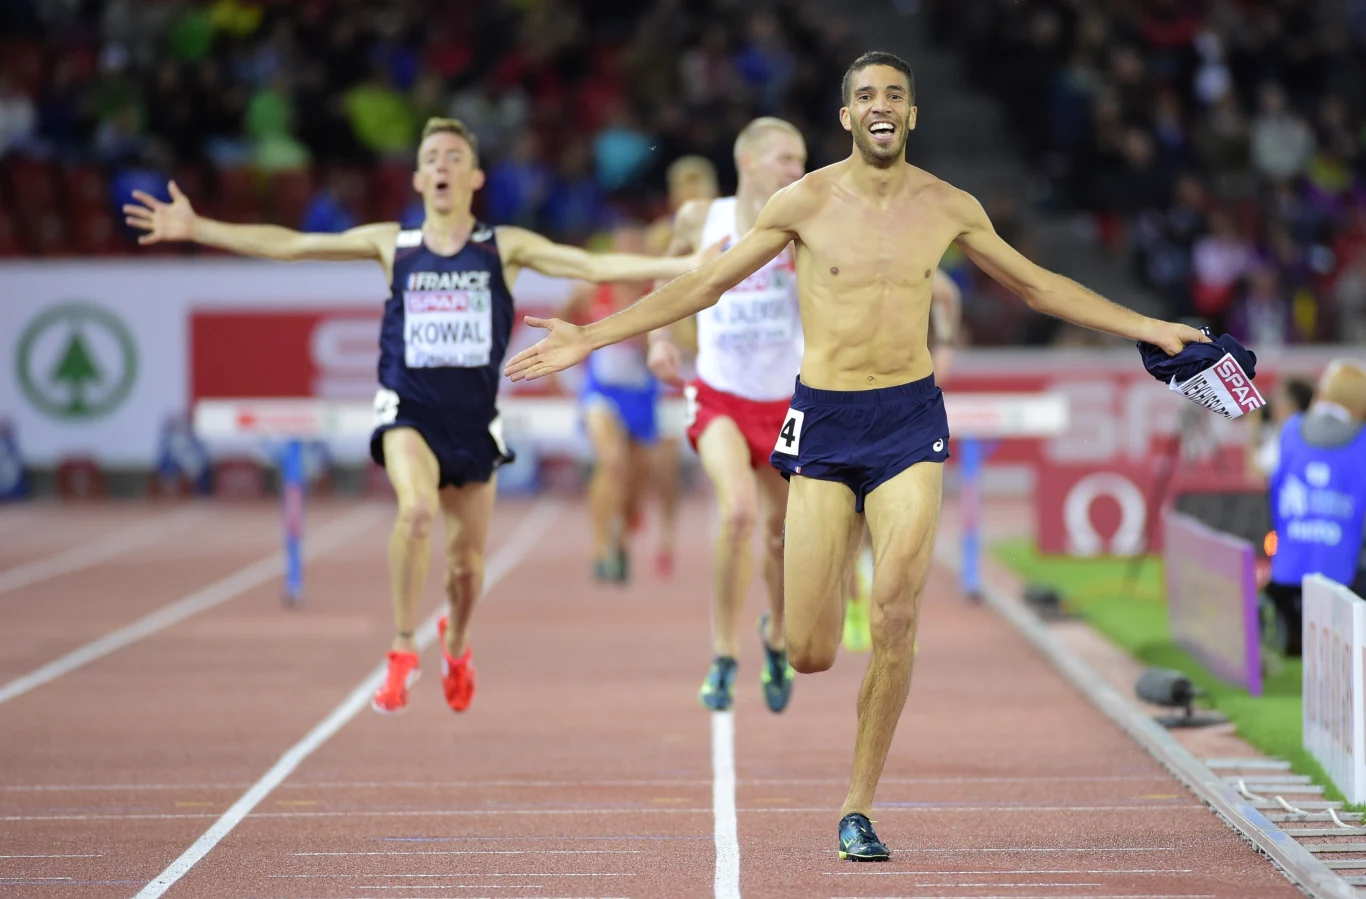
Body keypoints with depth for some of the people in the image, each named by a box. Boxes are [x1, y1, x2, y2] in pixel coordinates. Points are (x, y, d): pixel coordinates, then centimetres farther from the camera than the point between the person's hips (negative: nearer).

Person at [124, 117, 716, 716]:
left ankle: (456, 645, 42)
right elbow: (289, 245, 5)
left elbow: (594, 266, 1)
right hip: (409, 413, -1)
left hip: (475, 423, 2)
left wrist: (692, 265, -8)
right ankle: (402, 654, -19)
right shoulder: (392, 245, 5)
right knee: (417, 509, -31)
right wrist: (195, 229, 1)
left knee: (467, 564, 7)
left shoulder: (503, 248, 4)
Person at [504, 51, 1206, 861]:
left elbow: (1038, 285, 18)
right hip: (823, 422, -1)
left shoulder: (949, 207, 5)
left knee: (897, 608, -16)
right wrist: (592, 339, 1)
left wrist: (1148, 328, 17)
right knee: (809, 656, -7)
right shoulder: (807, 202, -1)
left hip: (911, 420, 1)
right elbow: (706, 284, 5)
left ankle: (859, 807, -4)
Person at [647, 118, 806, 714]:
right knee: (738, 512, -25)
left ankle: (776, 635, 42)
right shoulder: (700, 219, -4)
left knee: (783, 533, 11)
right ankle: (723, 658, -12)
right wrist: (660, 335, 3)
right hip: (720, 397, -2)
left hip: (786, 401, 2)